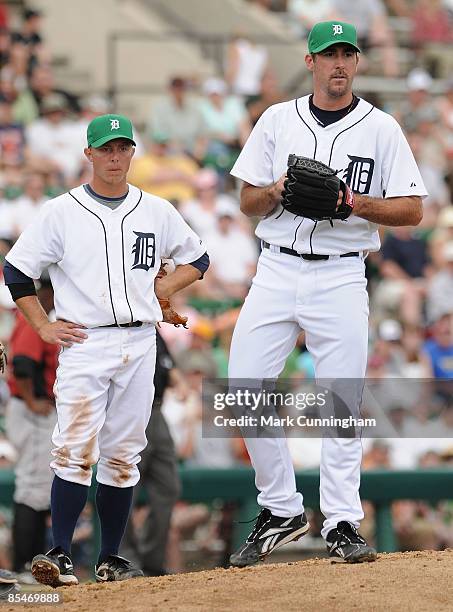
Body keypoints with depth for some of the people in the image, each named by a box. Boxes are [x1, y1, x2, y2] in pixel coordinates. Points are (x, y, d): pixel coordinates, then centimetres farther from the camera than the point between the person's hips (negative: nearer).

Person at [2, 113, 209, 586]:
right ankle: (60, 556, -17)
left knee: (122, 455, 6)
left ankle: (110, 560, 12)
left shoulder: (157, 212, 9)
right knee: (75, 452, -15)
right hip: (84, 342, -3)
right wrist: (43, 326, -2)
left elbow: (197, 258, 21)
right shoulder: (61, 213, 1)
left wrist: (161, 289, 6)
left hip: (139, 344, 3)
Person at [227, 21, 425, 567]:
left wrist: (356, 202, -16)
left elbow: (412, 210, 0)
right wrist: (276, 191, -11)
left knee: (341, 403, -4)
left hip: (340, 278, -2)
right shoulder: (277, 121, 9)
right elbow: (248, 203, 11)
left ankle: (341, 525, 2)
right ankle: (281, 511, 7)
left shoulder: (380, 128, 3)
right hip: (277, 270, 2)